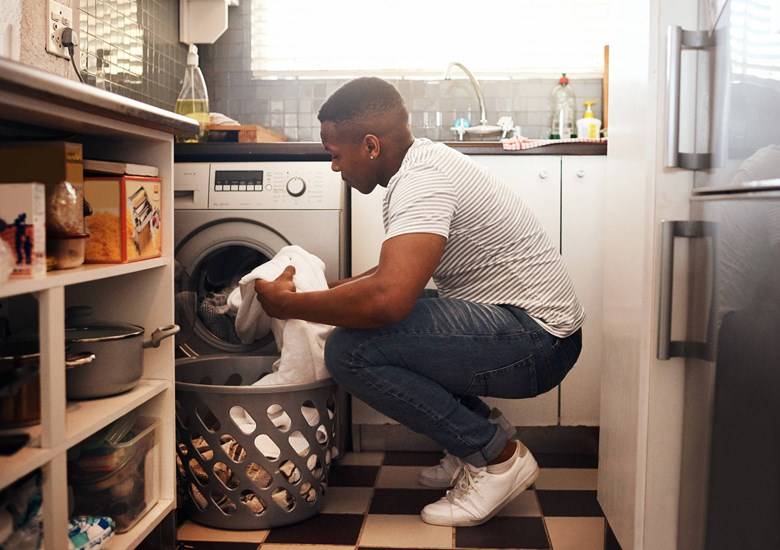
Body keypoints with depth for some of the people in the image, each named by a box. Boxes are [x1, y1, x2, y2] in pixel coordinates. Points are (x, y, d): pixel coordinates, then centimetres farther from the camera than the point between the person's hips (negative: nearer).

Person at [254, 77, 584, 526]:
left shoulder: (422, 181, -21)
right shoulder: (423, 161, 11)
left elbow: (387, 299, -34)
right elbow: (400, 272, 24)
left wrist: (290, 304, -17)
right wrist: (325, 289, 14)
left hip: (537, 341, -10)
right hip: (529, 333, 10)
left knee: (351, 350, -22)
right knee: (365, 322, 15)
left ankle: (496, 456, -6)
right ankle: (484, 428, 15)